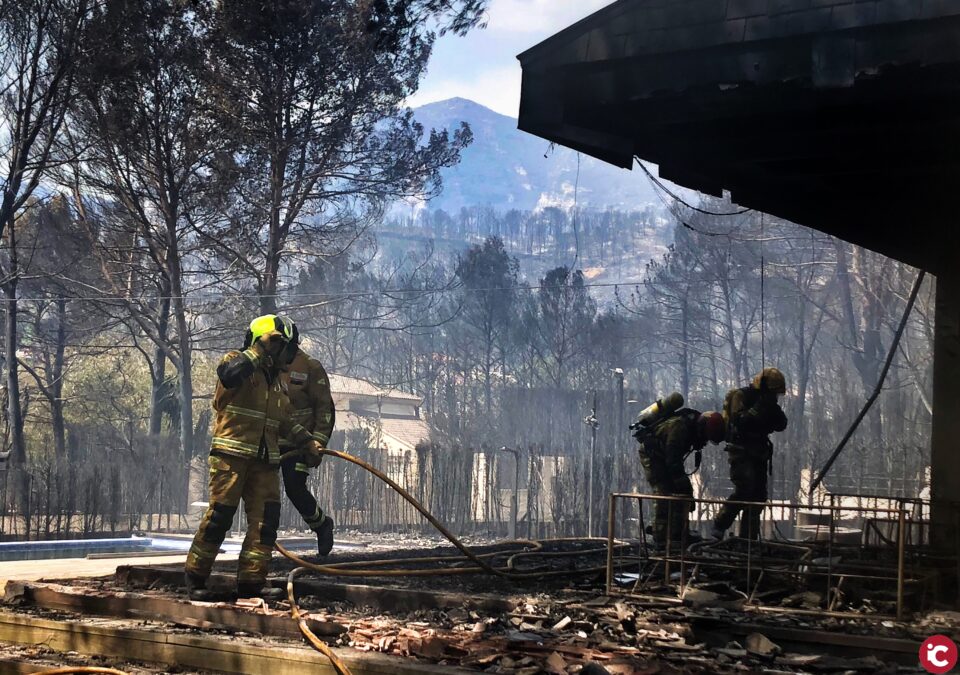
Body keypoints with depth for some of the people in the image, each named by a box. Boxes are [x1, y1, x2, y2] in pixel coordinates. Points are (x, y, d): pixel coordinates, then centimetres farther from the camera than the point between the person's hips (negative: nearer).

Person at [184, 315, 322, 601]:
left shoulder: (276, 379, 24)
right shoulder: (236, 360, 2)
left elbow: (284, 422, 29)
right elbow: (229, 374, -24)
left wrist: (307, 441, 17)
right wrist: (260, 350, -17)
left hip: (265, 459, 7)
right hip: (231, 453, -7)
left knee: (266, 518, -2)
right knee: (220, 515, -8)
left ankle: (251, 581, 2)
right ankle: (195, 577, 3)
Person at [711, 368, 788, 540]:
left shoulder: (766, 400, 15)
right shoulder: (741, 396, -8)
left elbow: (781, 425, 12)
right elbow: (739, 420, -23)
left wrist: (774, 409, -5)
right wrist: (758, 408, -25)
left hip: (758, 455, 8)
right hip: (741, 453, -8)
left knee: (758, 495, 5)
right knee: (744, 489, -22)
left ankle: (748, 538, 9)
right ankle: (719, 527, -14)